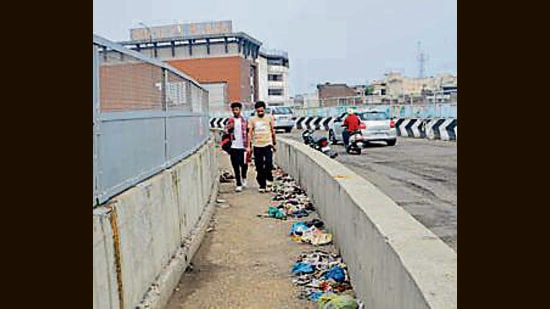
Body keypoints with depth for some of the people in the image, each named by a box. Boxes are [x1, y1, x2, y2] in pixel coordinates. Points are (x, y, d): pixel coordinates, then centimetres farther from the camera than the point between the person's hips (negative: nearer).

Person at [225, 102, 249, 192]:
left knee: (244, 164, 2)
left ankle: (244, 178, 32)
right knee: (236, 166, 1)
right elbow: (226, 132, 8)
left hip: (242, 147, -1)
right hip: (233, 147, 1)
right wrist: (229, 128, -13)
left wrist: (248, 144, 0)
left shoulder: (244, 120, 4)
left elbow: (248, 133, 6)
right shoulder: (230, 120, 6)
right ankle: (238, 184, 9)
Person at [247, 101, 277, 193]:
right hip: (257, 146, 1)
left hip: (268, 144, -1)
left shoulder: (269, 118, 6)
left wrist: (274, 144, 14)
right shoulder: (252, 119, 5)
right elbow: (250, 133, 5)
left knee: (268, 164, -16)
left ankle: (269, 179, 8)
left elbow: (273, 131, 13)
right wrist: (248, 146, -1)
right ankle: (262, 185, 15)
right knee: (259, 167, 4)